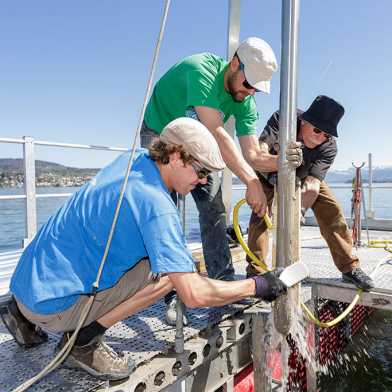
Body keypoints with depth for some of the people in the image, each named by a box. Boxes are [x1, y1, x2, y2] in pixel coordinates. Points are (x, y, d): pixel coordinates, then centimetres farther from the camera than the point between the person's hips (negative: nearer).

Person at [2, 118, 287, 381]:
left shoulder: (134, 158, 2)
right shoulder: (156, 207, -24)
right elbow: (194, 295, -26)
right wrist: (258, 286, -11)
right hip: (52, 303, -8)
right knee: (170, 270, -16)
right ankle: (83, 341, -2)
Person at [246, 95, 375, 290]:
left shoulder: (329, 146, -31)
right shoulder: (282, 119, -36)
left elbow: (312, 185, -40)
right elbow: (258, 157, -49)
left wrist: (300, 207, -60)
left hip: (305, 176, 2)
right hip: (270, 174, -1)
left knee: (331, 210, -10)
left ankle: (349, 267, 5)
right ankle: (255, 273, -12)